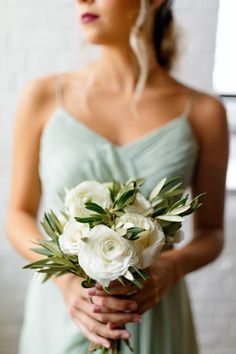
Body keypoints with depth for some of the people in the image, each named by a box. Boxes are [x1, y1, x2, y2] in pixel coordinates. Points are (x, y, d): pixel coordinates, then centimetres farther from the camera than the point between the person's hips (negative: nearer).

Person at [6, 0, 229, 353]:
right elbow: (20, 215, 1)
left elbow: (211, 232, 3)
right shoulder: (43, 96, -6)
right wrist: (65, 277, -17)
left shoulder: (203, 112, -7)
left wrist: (172, 268, -18)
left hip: (154, 321, 0)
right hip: (60, 316, 1)